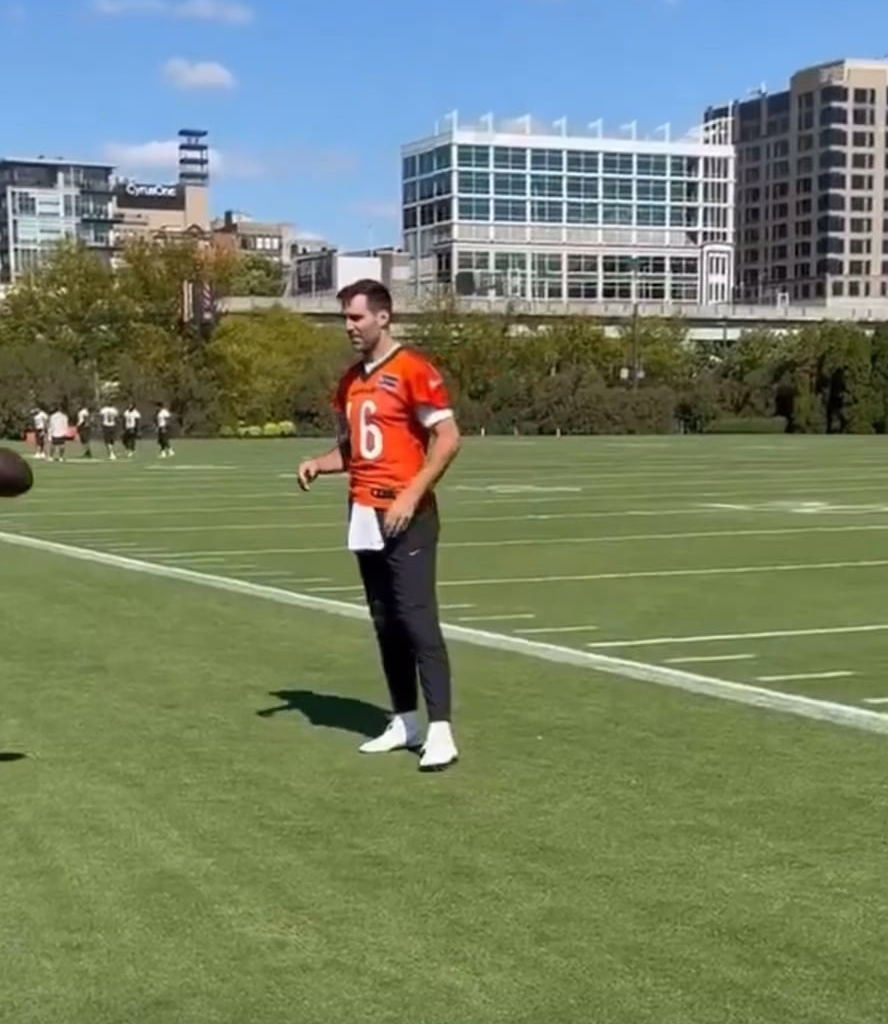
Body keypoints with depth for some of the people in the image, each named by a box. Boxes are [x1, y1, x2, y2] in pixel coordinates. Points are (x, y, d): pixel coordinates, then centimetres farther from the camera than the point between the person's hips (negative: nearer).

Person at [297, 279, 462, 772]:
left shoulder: (412, 370, -9)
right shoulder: (351, 379, 15)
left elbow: (449, 438, -13)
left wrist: (411, 495, -19)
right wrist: (319, 464, 4)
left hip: (406, 516, -8)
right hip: (364, 517, 8)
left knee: (417, 618, -11)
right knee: (385, 622, 10)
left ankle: (440, 731, -9)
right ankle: (404, 722, 18)